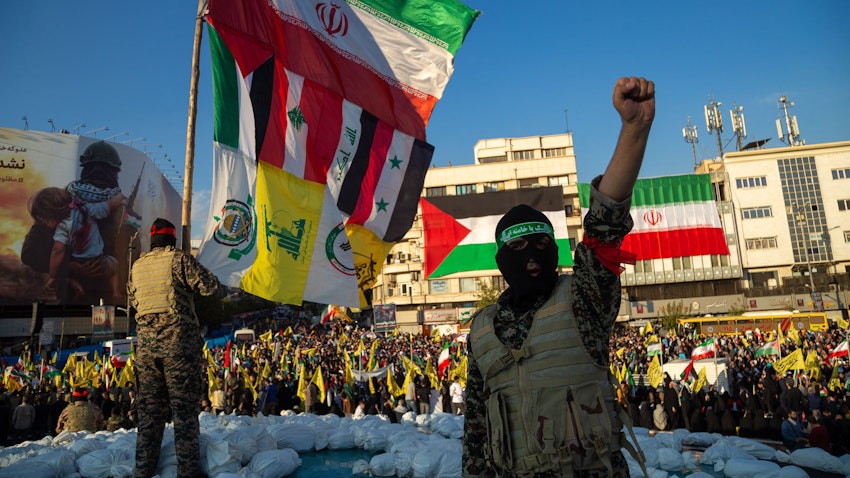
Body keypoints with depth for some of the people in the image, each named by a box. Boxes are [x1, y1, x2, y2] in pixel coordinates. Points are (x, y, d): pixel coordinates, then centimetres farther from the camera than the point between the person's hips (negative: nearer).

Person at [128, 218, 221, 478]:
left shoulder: (137, 266, 12)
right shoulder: (179, 258, -5)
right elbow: (210, 287, -8)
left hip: (146, 342, 5)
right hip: (178, 339, -5)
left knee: (150, 408, 13)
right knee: (184, 407, -1)